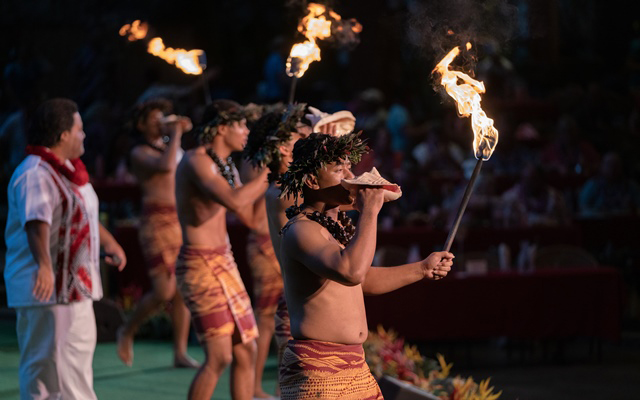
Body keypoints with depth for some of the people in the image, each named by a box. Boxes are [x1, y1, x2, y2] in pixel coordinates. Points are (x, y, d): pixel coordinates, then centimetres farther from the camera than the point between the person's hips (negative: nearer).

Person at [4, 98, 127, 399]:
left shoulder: (66, 170, 14)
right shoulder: (35, 175, -20)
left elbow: (84, 213, 31)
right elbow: (37, 223, -37)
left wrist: (109, 243, 42)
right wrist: (44, 265, -52)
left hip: (73, 284, 11)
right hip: (47, 286, -11)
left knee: (79, 351, 19)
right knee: (45, 363, -7)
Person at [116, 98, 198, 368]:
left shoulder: (173, 149, 19)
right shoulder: (139, 153, -4)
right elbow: (165, 166, -21)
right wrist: (176, 135, -12)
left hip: (182, 221, 7)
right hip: (157, 222, -7)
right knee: (163, 291, -12)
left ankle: (180, 353, 6)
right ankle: (127, 333, 13)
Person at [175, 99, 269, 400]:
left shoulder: (227, 167, 13)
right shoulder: (196, 161, -16)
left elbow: (250, 217, 15)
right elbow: (235, 202, -30)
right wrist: (268, 175, -19)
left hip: (224, 262, 9)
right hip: (200, 265, -9)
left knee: (247, 350, 9)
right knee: (220, 356, -14)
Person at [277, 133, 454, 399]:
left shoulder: (338, 225, 15)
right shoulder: (300, 230, -17)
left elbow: (363, 280, 30)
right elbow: (351, 272, -34)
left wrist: (423, 268, 27)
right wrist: (369, 211, -25)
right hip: (315, 369, -10)